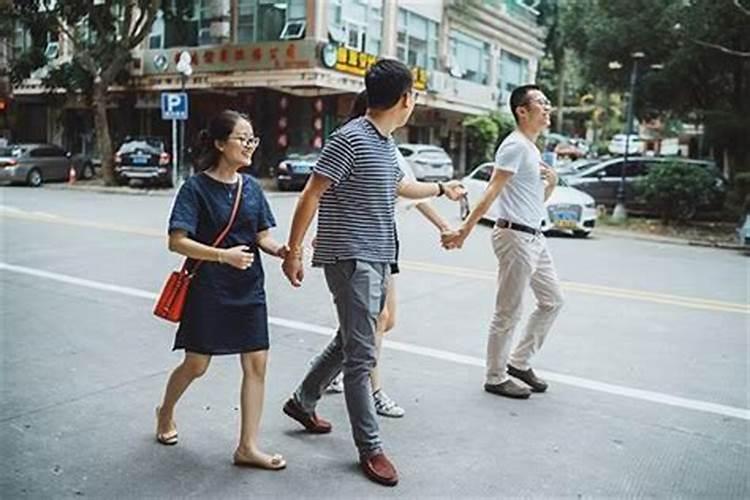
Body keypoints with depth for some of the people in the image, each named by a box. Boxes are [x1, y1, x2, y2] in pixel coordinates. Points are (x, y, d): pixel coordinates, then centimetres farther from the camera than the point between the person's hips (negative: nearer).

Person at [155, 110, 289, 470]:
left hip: (249, 287, 5)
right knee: (196, 364, 7)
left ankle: (247, 447, 11)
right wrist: (224, 256, -26)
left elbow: (261, 237, 10)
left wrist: (280, 250, -11)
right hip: (208, 288, -4)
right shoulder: (196, 187, -9)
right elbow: (177, 241, -15)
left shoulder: (251, 187, 6)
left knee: (256, 362, 0)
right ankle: (166, 412, 40)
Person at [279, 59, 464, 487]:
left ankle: (303, 402, 38)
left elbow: (400, 186, 32)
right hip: (351, 258, -9)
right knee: (362, 354, -3)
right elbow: (311, 196, -14)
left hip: (378, 259, 9)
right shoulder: (350, 139, -15)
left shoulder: (387, 143, 12)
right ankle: (370, 447, 9)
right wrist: (294, 251, -14)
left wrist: (443, 189, 44)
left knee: (350, 343, 18)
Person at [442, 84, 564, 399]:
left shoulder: (532, 149, 17)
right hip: (515, 236, -10)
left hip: (535, 238, 10)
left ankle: (519, 362, 26)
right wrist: (464, 231, -25)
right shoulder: (515, 145, -12)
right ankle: (495, 378, 12)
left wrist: (551, 183, 5)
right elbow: (491, 194, -20)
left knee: (552, 301, 17)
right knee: (508, 313, -1)